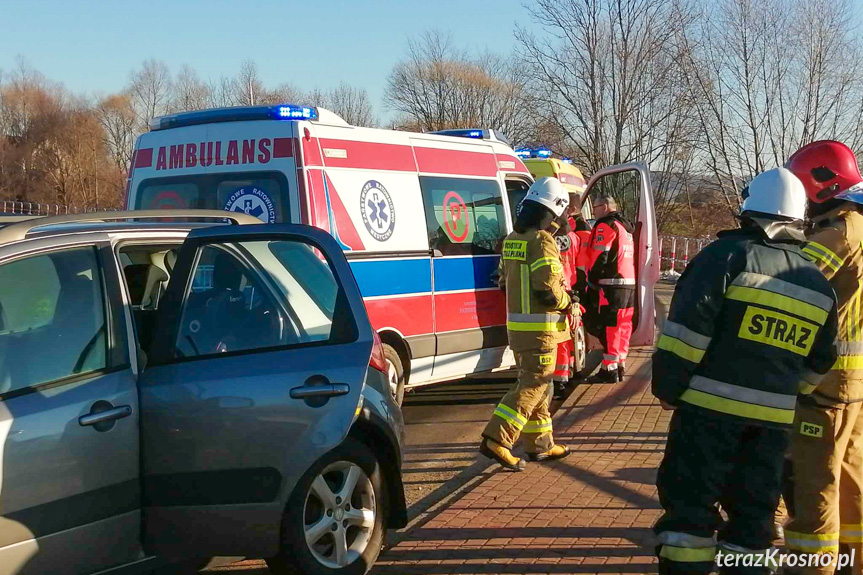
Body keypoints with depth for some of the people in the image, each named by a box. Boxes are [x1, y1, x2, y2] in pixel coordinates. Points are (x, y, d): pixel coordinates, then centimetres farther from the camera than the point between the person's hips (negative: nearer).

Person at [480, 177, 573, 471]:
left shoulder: (512, 240, 11)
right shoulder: (542, 241, -16)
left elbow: (505, 280, 19)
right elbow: (547, 288, -22)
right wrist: (566, 301, -4)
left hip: (517, 324, 9)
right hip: (540, 327, -9)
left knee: (534, 382, 17)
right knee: (533, 384, -5)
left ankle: (540, 444, 24)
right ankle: (496, 440, -12)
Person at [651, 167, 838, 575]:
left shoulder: (727, 256, -8)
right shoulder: (818, 284, 10)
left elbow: (686, 330, -14)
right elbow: (817, 364, 15)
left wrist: (667, 389, -5)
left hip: (710, 406, -5)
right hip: (773, 418, 5)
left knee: (690, 501, 3)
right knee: (753, 510, 14)